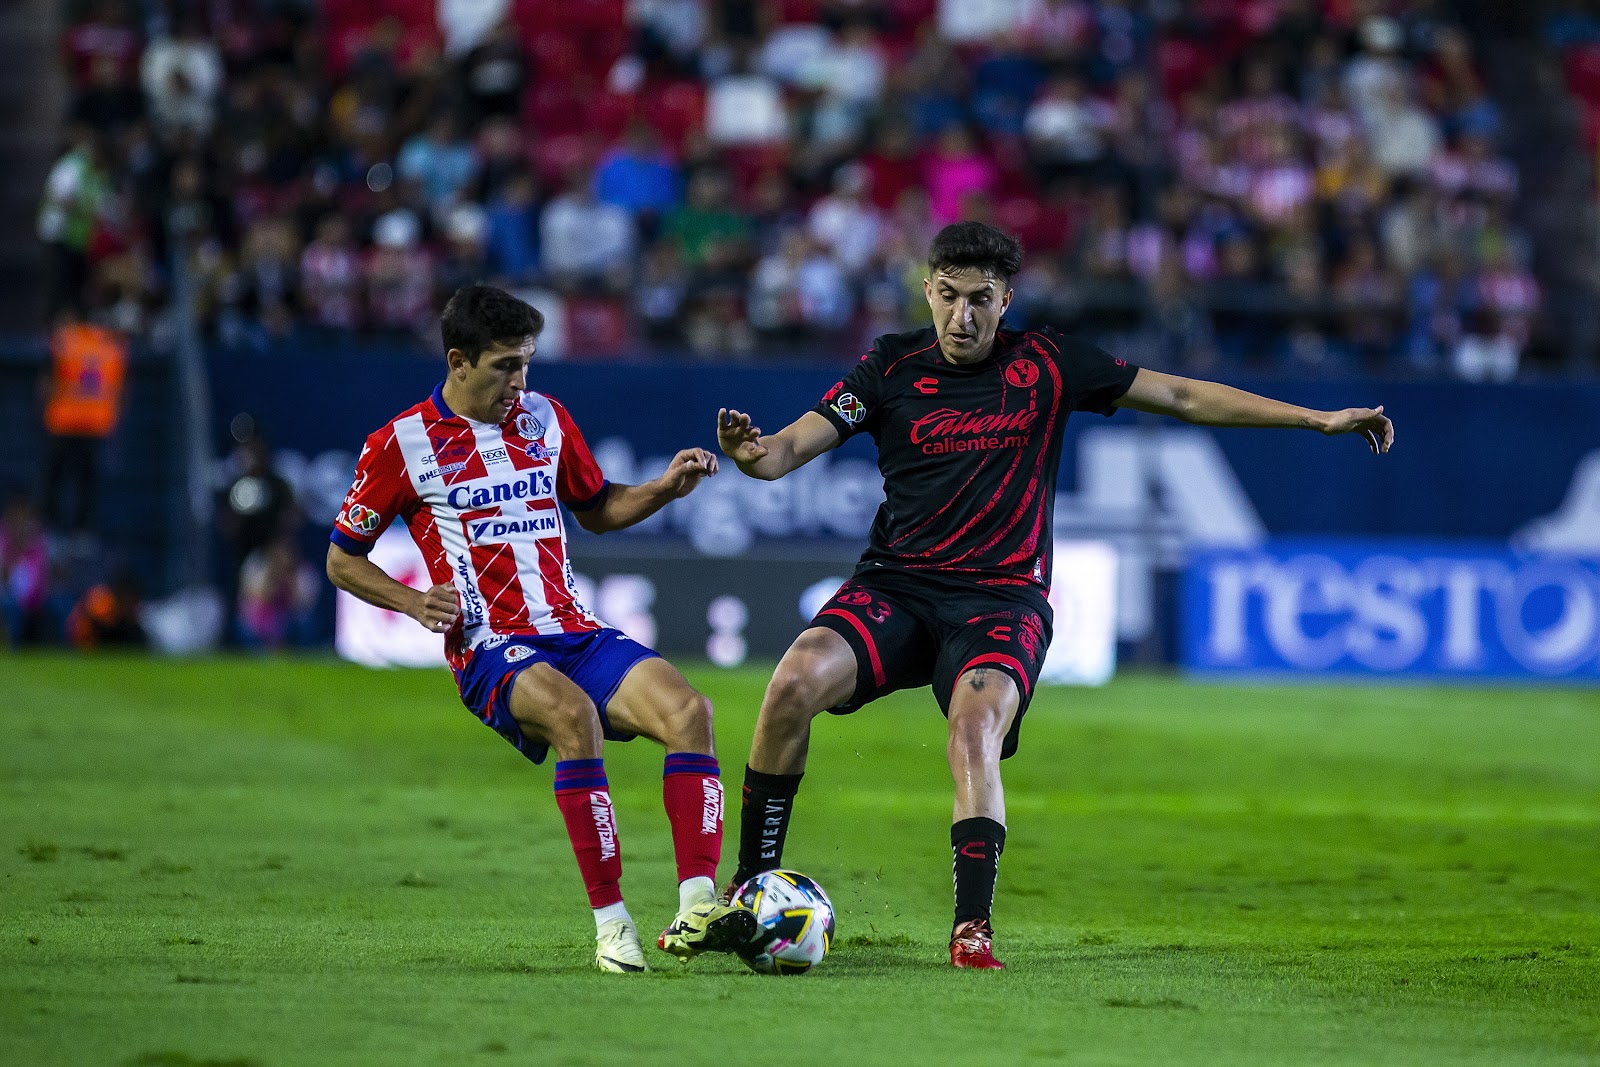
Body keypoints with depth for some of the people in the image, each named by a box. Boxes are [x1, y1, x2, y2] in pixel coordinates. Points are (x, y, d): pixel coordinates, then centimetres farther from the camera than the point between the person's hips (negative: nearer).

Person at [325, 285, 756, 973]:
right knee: (573, 714, -37)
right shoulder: (401, 445, 1)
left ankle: (696, 911, -31)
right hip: (491, 650, -5)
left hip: (576, 633, 5)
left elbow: (596, 510, 29)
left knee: (687, 709, -23)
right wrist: (414, 602, -9)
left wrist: (664, 489, 10)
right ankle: (610, 924, -33)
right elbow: (342, 560, 9)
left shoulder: (545, 418, 14)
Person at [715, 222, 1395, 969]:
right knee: (796, 682, -25)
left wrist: (1318, 418, 8)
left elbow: (1181, 397, 11)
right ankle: (751, 886, -10)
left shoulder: (1045, 366, 5)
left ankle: (972, 928, -31)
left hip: (1001, 596, -1)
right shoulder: (892, 366, 4)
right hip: (895, 583, 1)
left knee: (975, 729, -31)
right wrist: (750, 451, -28)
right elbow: (791, 448, -2)